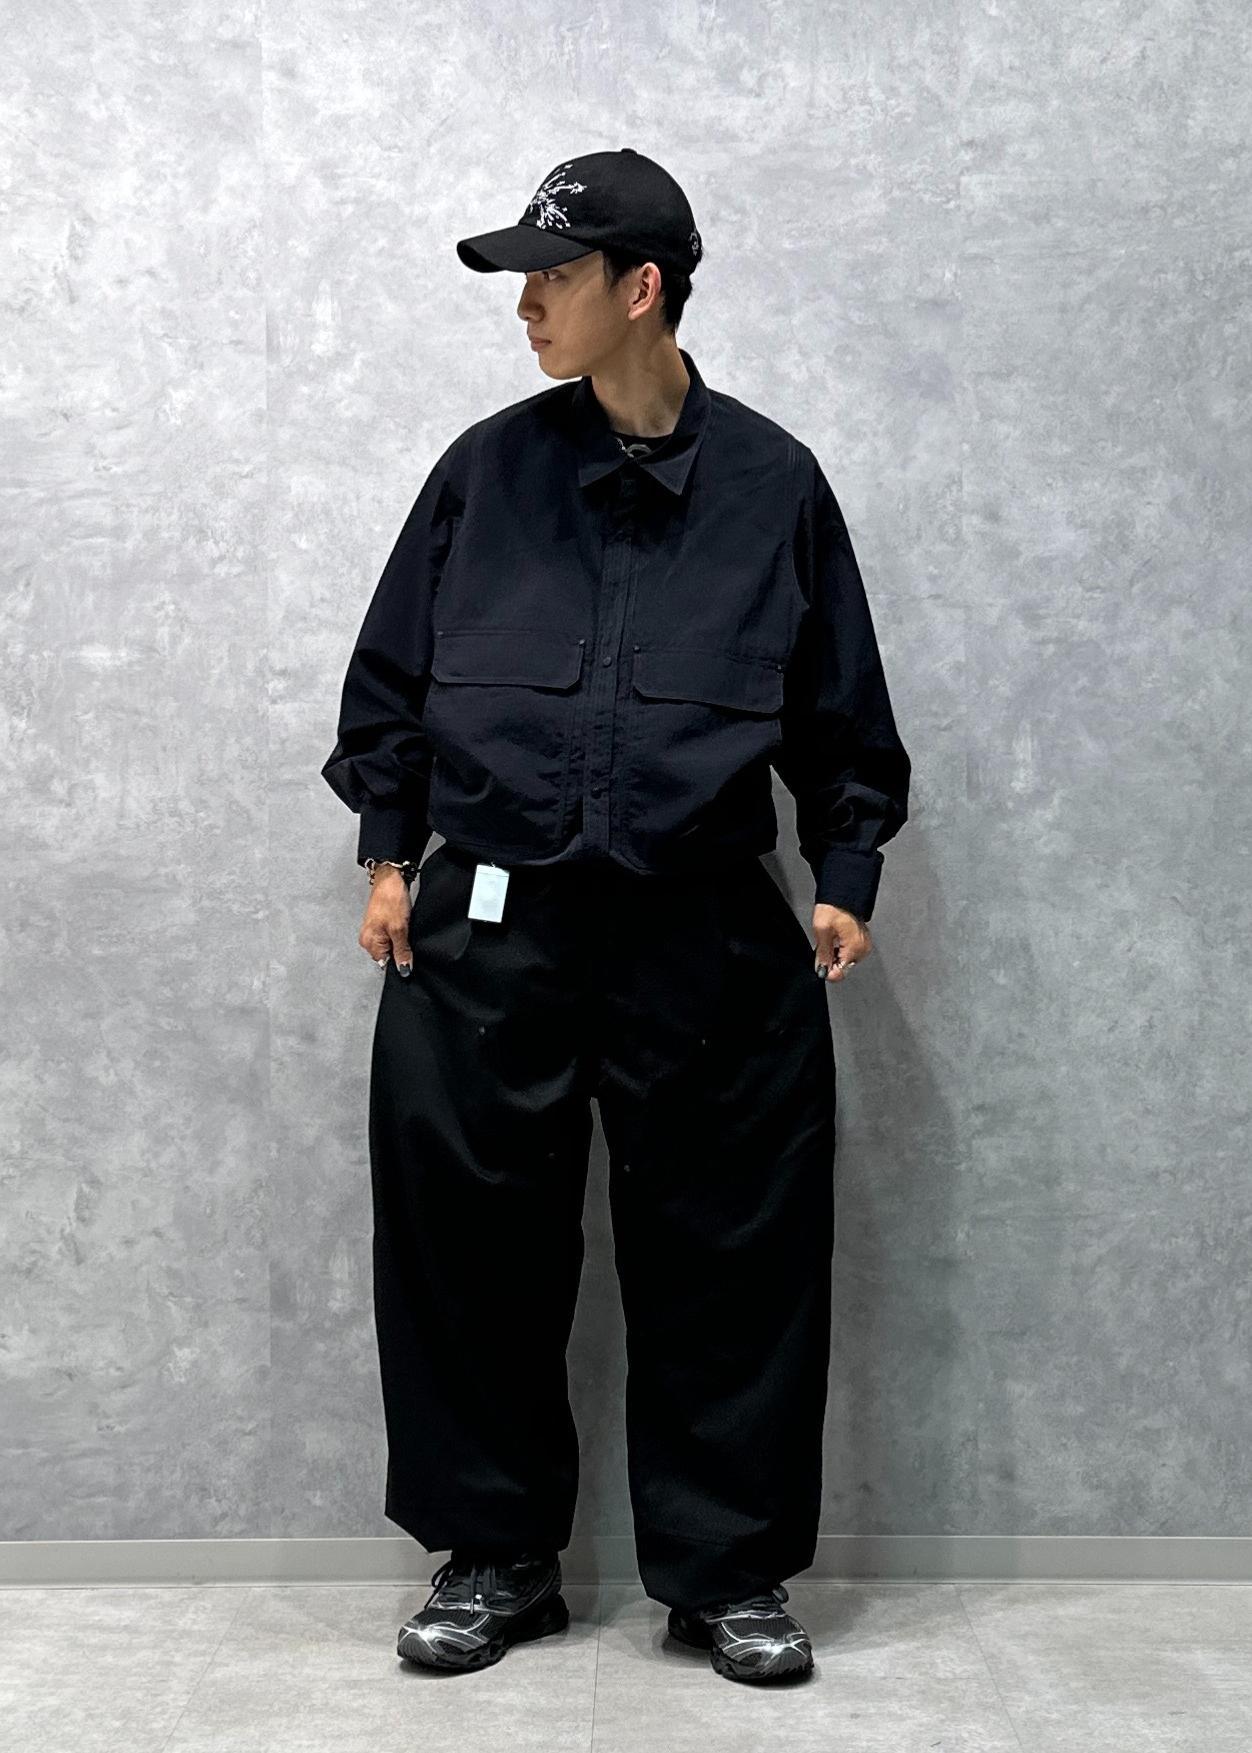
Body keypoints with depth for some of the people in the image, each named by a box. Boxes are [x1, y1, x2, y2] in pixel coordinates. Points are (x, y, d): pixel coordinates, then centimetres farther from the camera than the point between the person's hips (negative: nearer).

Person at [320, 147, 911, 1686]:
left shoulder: (772, 484, 3)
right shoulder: (488, 469, 5)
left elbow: (842, 709, 9)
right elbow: (388, 677, 12)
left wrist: (844, 880, 2)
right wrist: (389, 854, 6)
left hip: (708, 939, -1)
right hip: (486, 932, 1)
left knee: (731, 1253, 5)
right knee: (472, 1243, 6)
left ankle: (727, 1569, 23)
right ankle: (495, 1555, 25)